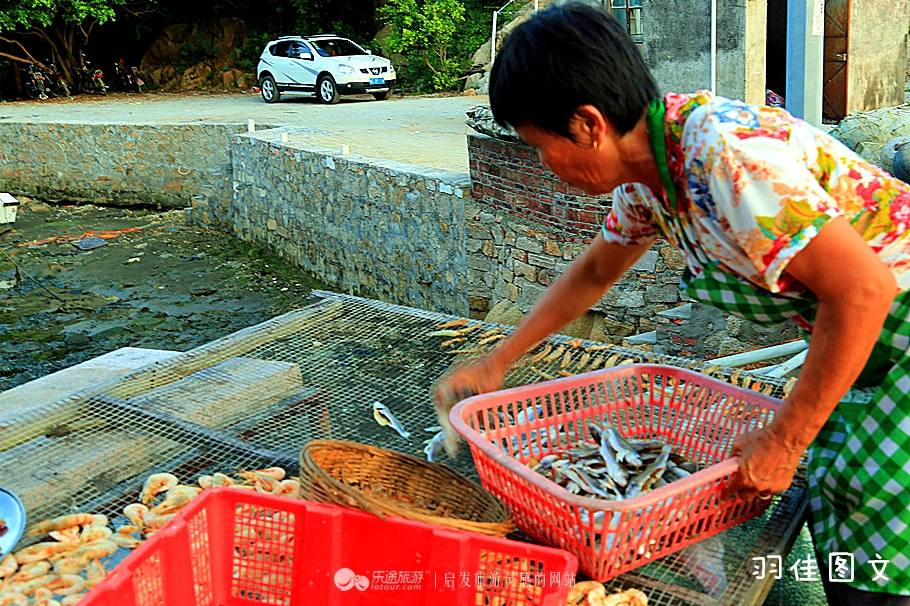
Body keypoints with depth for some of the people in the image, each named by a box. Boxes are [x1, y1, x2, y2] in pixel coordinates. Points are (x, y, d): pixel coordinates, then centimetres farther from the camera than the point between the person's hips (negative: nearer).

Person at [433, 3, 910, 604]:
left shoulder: (724, 152, -30)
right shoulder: (646, 167, 0)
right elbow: (596, 269, 17)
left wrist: (784, 441, -23)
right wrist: (496, 362, 19)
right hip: (859, 335, 8)